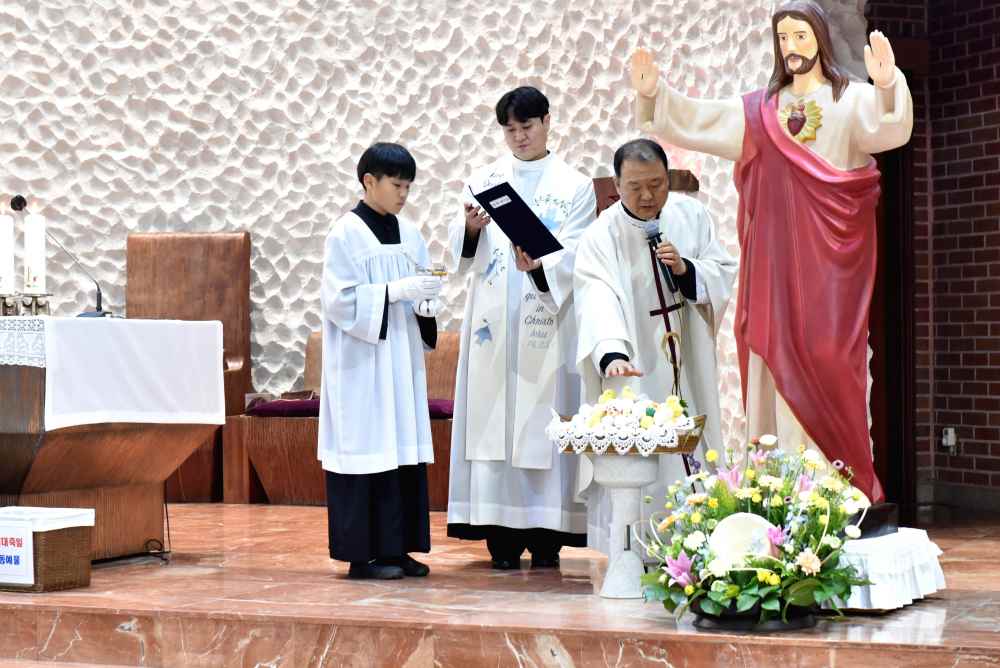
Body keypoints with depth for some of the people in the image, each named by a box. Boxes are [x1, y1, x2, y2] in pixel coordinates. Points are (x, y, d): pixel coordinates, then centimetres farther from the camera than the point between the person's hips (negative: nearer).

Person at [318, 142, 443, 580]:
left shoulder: (409, 235, 12)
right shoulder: (346, 234, -7)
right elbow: (341, 299, -13)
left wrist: (427, 305, -6)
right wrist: (396, 290, -20)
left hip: (402, 358, 7)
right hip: (362, 362, -7)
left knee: (405, 448, 6)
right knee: (368, 449, -6)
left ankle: (397, 547, 13)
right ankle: (363, 553, 0)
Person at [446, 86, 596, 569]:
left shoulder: (574, 186, 5)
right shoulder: (483, 180, 11)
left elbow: (573, 255, -6)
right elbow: (460, 253, 4)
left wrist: (538, 264, -25)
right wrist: (470, 229, -18)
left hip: (547, 324, -2)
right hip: (493, 322, 2)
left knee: (544, 417, -3)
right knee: (495, 421, -2)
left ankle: (546, 538, 3)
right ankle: (501, 537, 2)